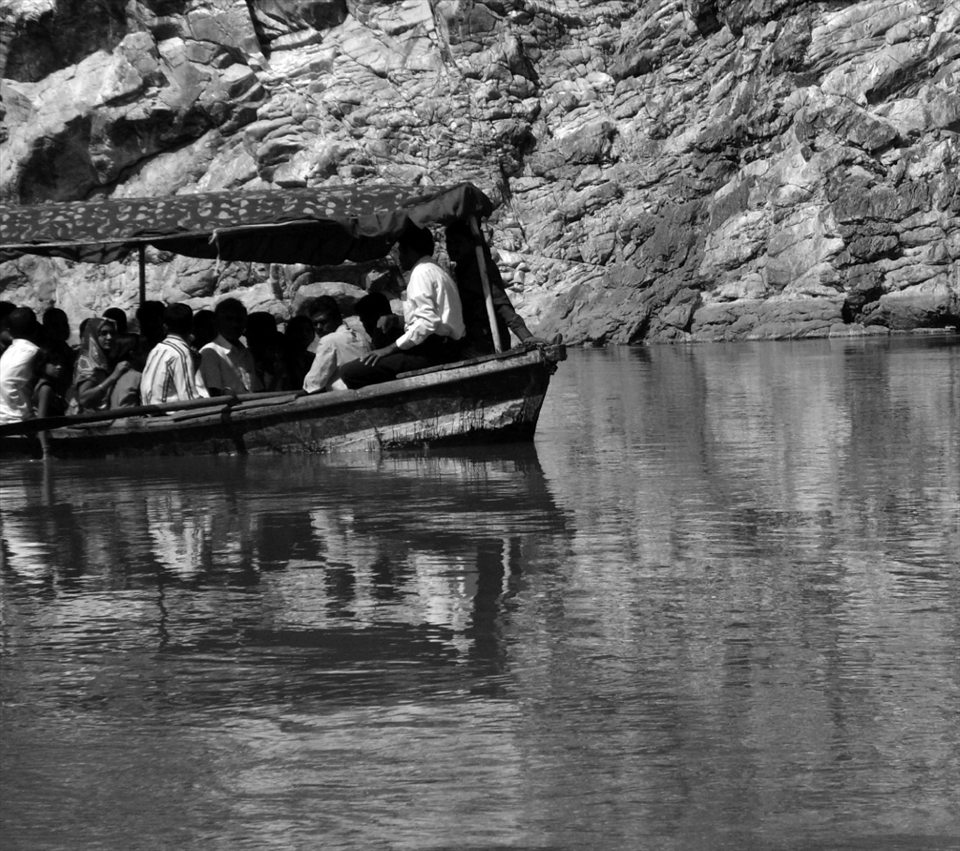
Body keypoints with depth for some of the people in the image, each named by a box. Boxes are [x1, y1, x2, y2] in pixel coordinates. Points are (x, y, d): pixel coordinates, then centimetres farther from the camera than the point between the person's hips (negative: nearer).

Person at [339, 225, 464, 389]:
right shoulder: (436, 272, 25)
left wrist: (391, 348, -14)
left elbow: (427, 322, -17)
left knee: (351, 373, -15)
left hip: (433, 351, -10)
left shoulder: (422, 272, -5)